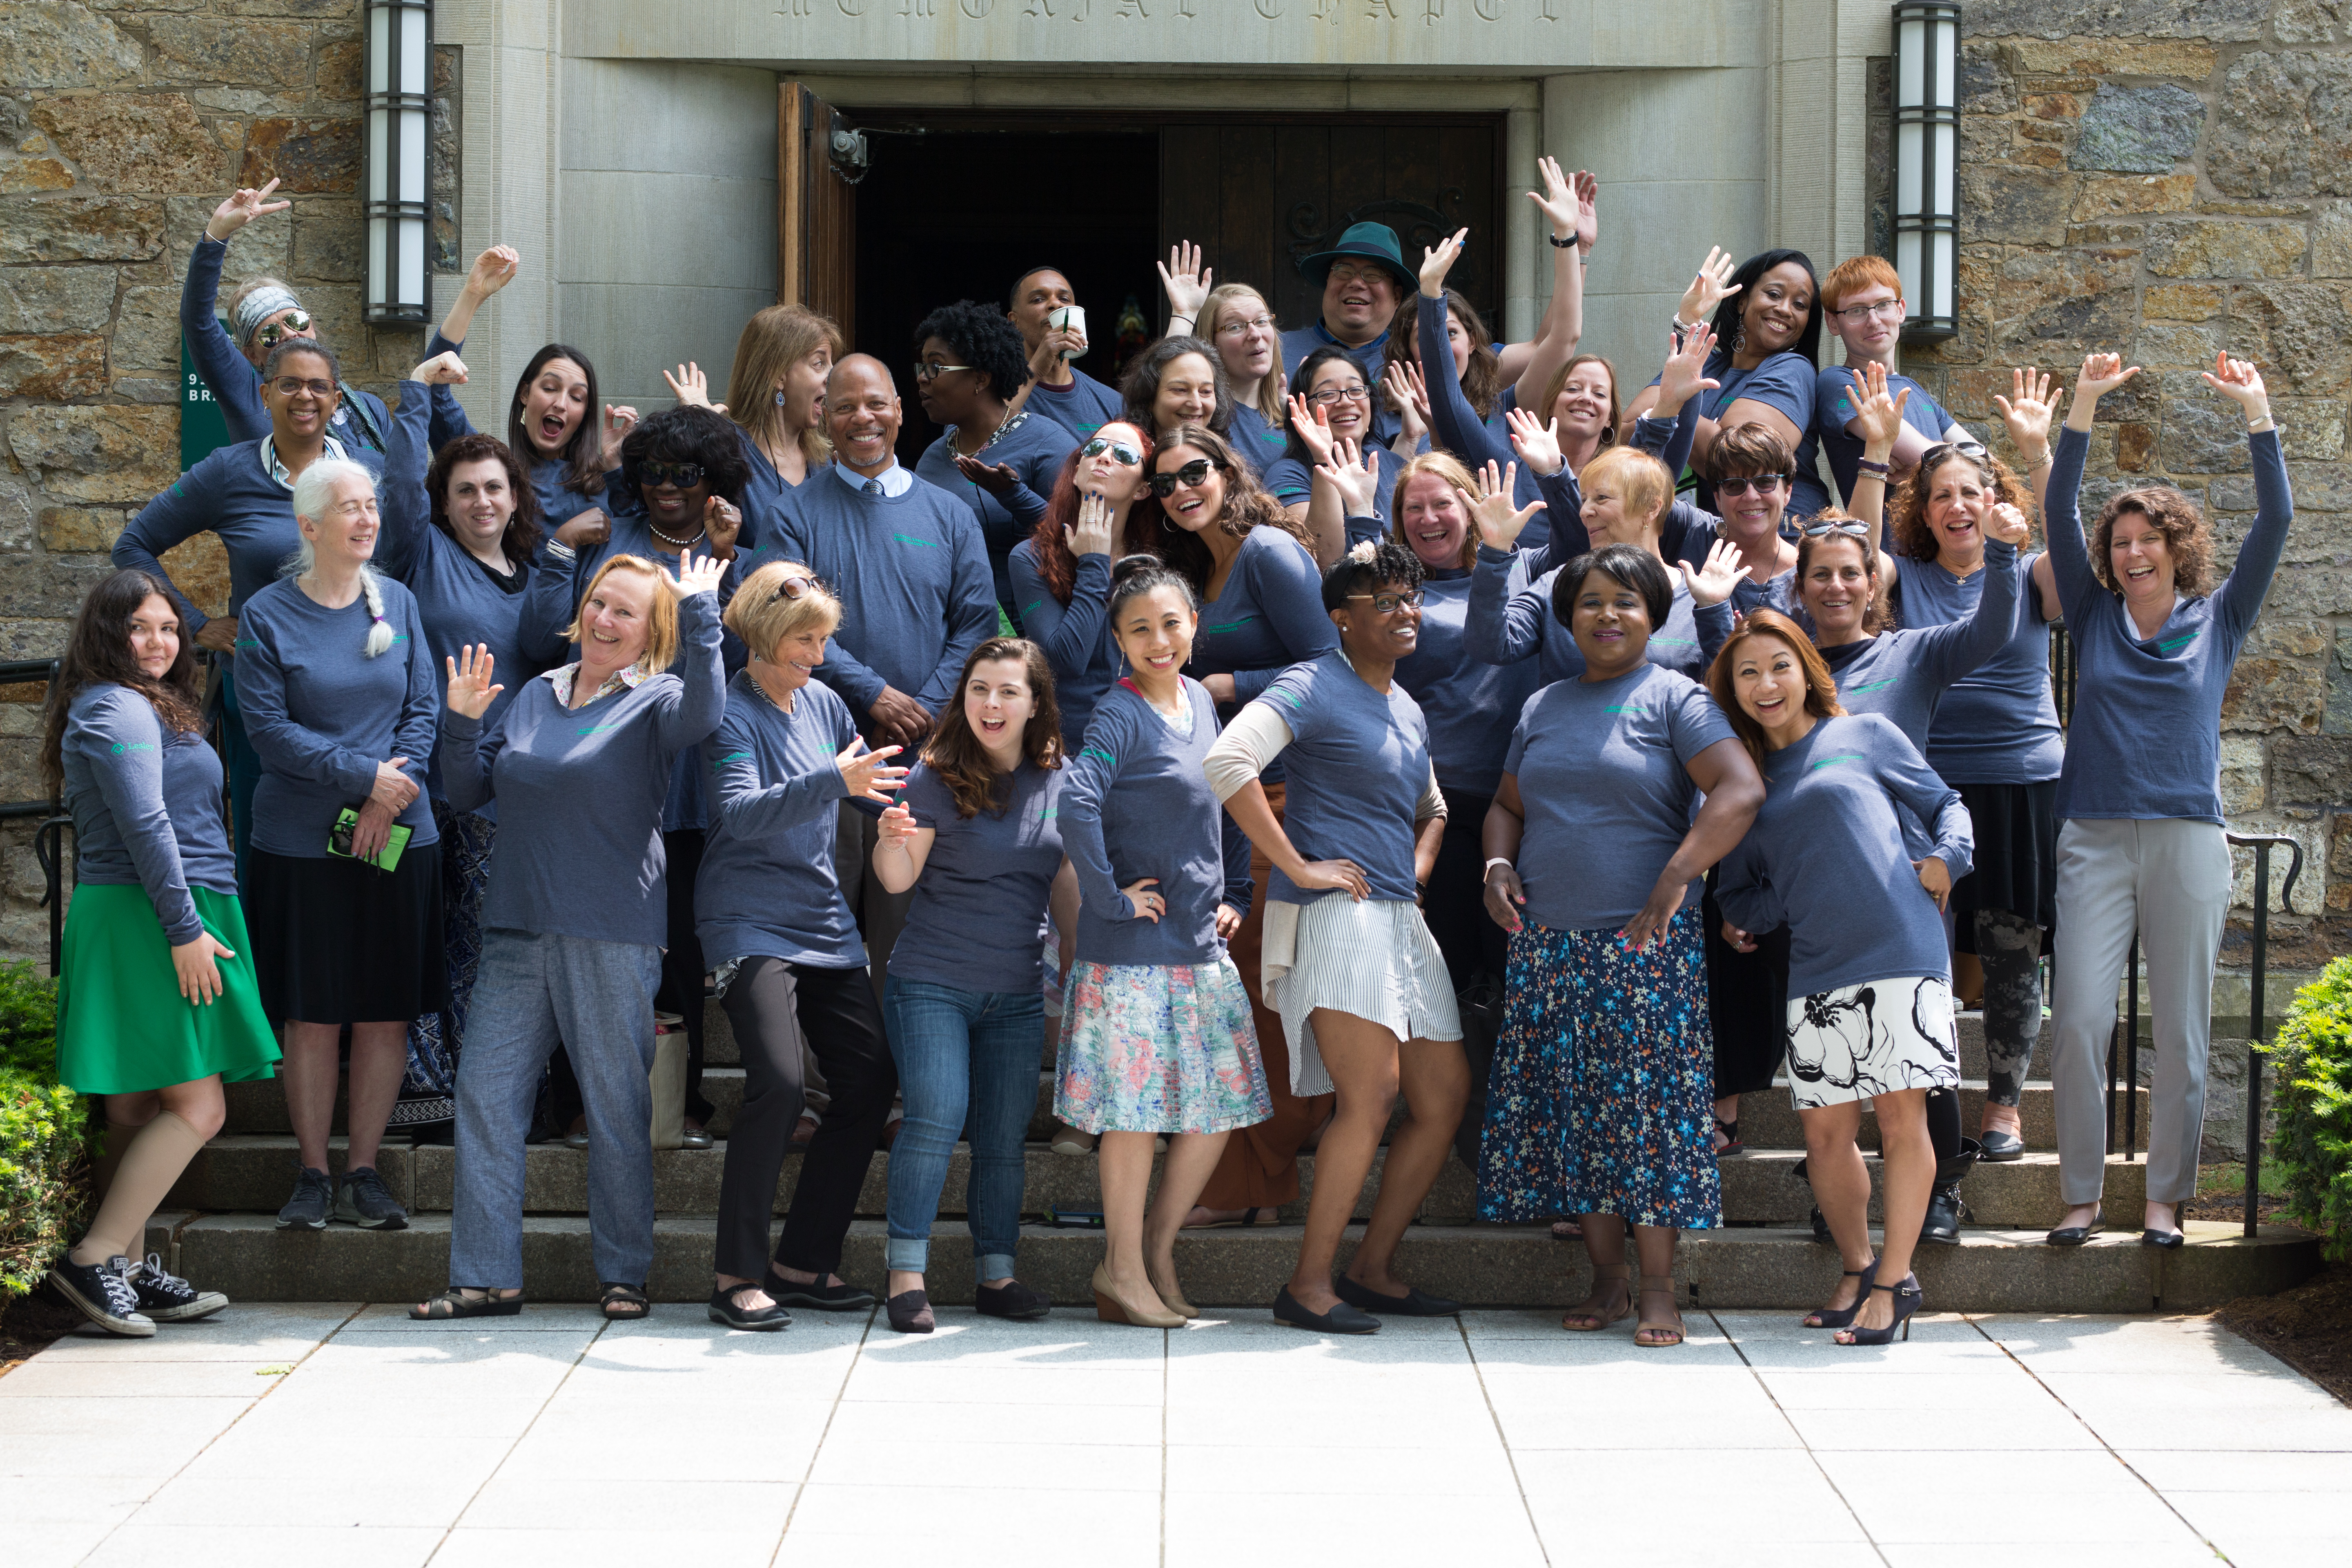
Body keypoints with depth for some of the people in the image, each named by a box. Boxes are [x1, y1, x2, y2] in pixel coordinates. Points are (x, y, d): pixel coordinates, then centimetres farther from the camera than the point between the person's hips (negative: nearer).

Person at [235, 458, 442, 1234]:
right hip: (300, 842, -3)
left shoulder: (398, 603, 7)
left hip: (397, 840, 3)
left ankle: (363, 1172, 12)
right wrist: (364, 777, -14)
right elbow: (269, 728, -8)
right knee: (312, 1016, 1)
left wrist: (390, 798, -10)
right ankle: (312, 1176, 10)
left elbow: (424, 710, 4)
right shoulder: (267, 616, -2)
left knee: (387, 1014, 3)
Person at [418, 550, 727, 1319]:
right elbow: (469, 792, 18)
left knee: (617, 1109, 2)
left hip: (613, 937, -5)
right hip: (518, 931, 5)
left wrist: (700, 615, -30)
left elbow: (702, 713, -27)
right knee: (485, 1097, 0)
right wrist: (462, 723, 3)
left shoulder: (653, 701, -2)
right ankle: (487, 1277, 6)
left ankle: (624, 1276, 13)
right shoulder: (535, 696, 15)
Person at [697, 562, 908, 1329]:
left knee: (871, 1079, 1)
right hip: (751, 925, -7)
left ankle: (805, 1261, 11)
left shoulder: (825, 705, 11)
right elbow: (741, 813, -23)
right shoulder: (732, 712, -9)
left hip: (825, 922, 7)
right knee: (779, 1080, -22)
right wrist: (832, 782, -35)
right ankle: (739, 1274, -14)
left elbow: (874, 792, 21)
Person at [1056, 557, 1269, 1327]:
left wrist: (1236, 894, 15)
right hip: (1134, 948, -8)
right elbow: (1077, 803, -27)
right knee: (1136, 1106, -2)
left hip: (1204, 945, 8)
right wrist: (1110, 897, -21)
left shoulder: (1201, 701, 11)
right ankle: (1123, 1271, 9)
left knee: (1220, 1102, 9)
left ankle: (1159, 1250, 22)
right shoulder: (1120, 715, -13)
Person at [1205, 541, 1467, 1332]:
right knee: (1371, 1096, -17)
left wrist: (1418, 871, 15)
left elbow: (1432, 809, 36)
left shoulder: (1406, 706, 20)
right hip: (1333, 913, -9)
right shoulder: (1316, 687, -7)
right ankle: (1309, 1283, -11)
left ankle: (1371, 1268, 17)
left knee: (1444, 1096, 7)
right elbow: (1228, 762, -23)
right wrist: (1296, 865, -20)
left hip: (1400, 920, 9)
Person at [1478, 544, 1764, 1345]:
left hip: (1644, 944, -5)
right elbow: (1507, 805, 25)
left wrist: (1675, 880, -20)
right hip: (1548, 943, 5)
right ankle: (1607, 1278, 11)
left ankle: (1658, 1287, -2)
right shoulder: (1543, 708, 16)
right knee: (1572, 1108, 3)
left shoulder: (1673, 699, -1)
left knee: (1648, 1103, -7)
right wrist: (1499, 864, 4)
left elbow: (1741, 791, -13)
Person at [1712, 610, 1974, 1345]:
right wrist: (1745, 916, -1)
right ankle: (1856, 1266, 21)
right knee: (1826, 1131, 3)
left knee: (1901, 1116, -6)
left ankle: (1895, 1280, 2)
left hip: (1900, 955, -4)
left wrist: (1947, 858, -4)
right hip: (1816, 974, 4)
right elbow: (1737, 891, 19)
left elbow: (1946, 804, 14)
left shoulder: (1865, 735, 9)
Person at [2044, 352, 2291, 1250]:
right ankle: (2081, 1195, 2)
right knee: (2079, 1021, -7)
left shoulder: (2217, 621, 9)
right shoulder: (2094, 617, 10)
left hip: (2188, 840, 0)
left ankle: (2166, 1197, 10)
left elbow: (2275, 520, 1)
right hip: (2096, 838, 0)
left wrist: (2256, 412, -6)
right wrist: (2085, 407, -6)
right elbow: (2061, 512, 2)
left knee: (2181, 1031, 2)